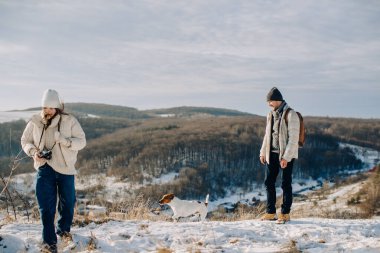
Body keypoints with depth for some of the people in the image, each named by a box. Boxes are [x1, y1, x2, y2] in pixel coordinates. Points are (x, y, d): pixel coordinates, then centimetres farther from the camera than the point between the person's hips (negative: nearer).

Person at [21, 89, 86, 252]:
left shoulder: (69, 121, -8)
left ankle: (64, 230, 39)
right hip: (45, 169, 0)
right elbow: (25, 141, 9)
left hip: (65, 168, 0)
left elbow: (81, 141, -8)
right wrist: (33, 152, -12)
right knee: (46, 206, -2)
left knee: (68, 202, 13)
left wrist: (64, 141, -26)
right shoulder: (35, 122, -3)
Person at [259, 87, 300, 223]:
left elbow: (293, 138, -16)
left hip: (286, 155, -7)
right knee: (269, 182, 7)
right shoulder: (271, 115, 11)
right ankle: (270, 212, 16)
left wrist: (286, 157, -20)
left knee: (285, 184, 0)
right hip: (272, 154, 7)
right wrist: (263, 152, 11)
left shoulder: (291, 115, -12)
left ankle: (285, 213, 10)